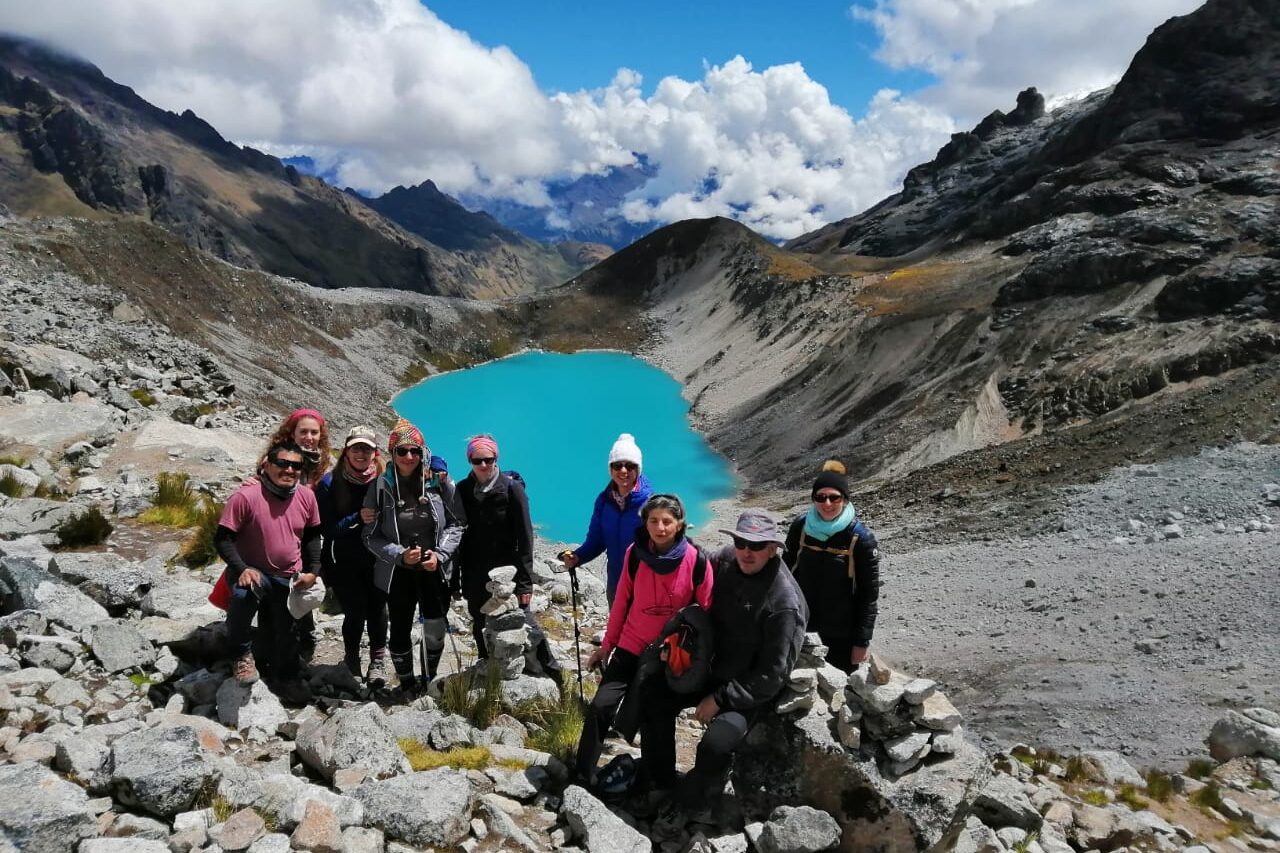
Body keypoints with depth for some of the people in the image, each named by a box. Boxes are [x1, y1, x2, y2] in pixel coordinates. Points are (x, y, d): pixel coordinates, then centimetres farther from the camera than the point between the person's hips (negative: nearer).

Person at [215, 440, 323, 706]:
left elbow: (312, 536, 9)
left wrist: (313, 571, -2)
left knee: (286, 633, 14)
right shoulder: (246, 495, -21)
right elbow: (223, 538, -17)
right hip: (252, 571, -4)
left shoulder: (306, 497, -7)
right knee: (244, 595, -36)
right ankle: (242, 652, -9)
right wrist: (242, 569, -30)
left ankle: (287, 676, 42)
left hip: (289, 577, 5)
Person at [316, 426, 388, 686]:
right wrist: (357, 518, -23)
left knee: (377, 608, -2)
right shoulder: (330, 483, -6)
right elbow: (328, 528, -10)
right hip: (346, 561, -1)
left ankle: (378, 659, 22)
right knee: (356, 612, -5)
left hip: (378, 559, 1)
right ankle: (351, 659, 24)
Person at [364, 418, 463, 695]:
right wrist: (400, 555, -19)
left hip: (434, 570, 1)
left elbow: (454, 524, 2)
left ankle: (430, 679, 32)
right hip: (398, 572, -1)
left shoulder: (436, 483, -5)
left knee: (435, 630, 4)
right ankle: (407, 685, 36)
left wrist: (439, 553, -12)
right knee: (400, 630, 12)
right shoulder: (381, 487, -8)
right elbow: (371, 536, -5)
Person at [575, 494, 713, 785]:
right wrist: (606, 645, 4)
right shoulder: (634, 554, -11)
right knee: (600, 706, -10)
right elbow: (621, 602, -1)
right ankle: (584, 777, 7)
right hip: (631, 648, 1)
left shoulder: (697, 561, -17)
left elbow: (708, 612, -8)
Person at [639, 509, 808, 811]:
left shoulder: (784, 604, -28)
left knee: (716, 744, -27)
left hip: (752, 689, -7)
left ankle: (686, 805, 5)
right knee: (652, 691, -1)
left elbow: (771, 676, -23)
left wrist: (720, 699, -20)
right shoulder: (725, 560, -10)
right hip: (713, 667, 7)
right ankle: (658, 783, 15)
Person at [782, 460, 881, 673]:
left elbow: (869, 595, -10)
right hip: (801, 631, 3)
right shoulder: (800, 528, -5)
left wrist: (862, 641, -9)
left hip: (841, 637, -3)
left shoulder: (862, 538, -13)